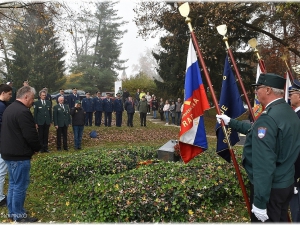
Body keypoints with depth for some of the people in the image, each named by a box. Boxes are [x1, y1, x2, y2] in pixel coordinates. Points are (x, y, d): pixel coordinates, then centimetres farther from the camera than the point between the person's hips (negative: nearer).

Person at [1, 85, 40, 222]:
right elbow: (31, 135, -23)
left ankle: (12, 212, 30)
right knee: (20, 186, 2)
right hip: (19, 155, -10)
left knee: (13, 184, 19)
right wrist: (37, 148, -3)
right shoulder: (23, 112, -21)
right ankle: (19, 215, 14)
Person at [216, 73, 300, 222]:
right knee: (280, 219, 22)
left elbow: (264, 165, -29)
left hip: (270, 189, -9)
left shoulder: (268, 118, -26)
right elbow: (255, 130, 18)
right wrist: (231, 122, 23)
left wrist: (260, 202, -25)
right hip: (287, 184, 9)